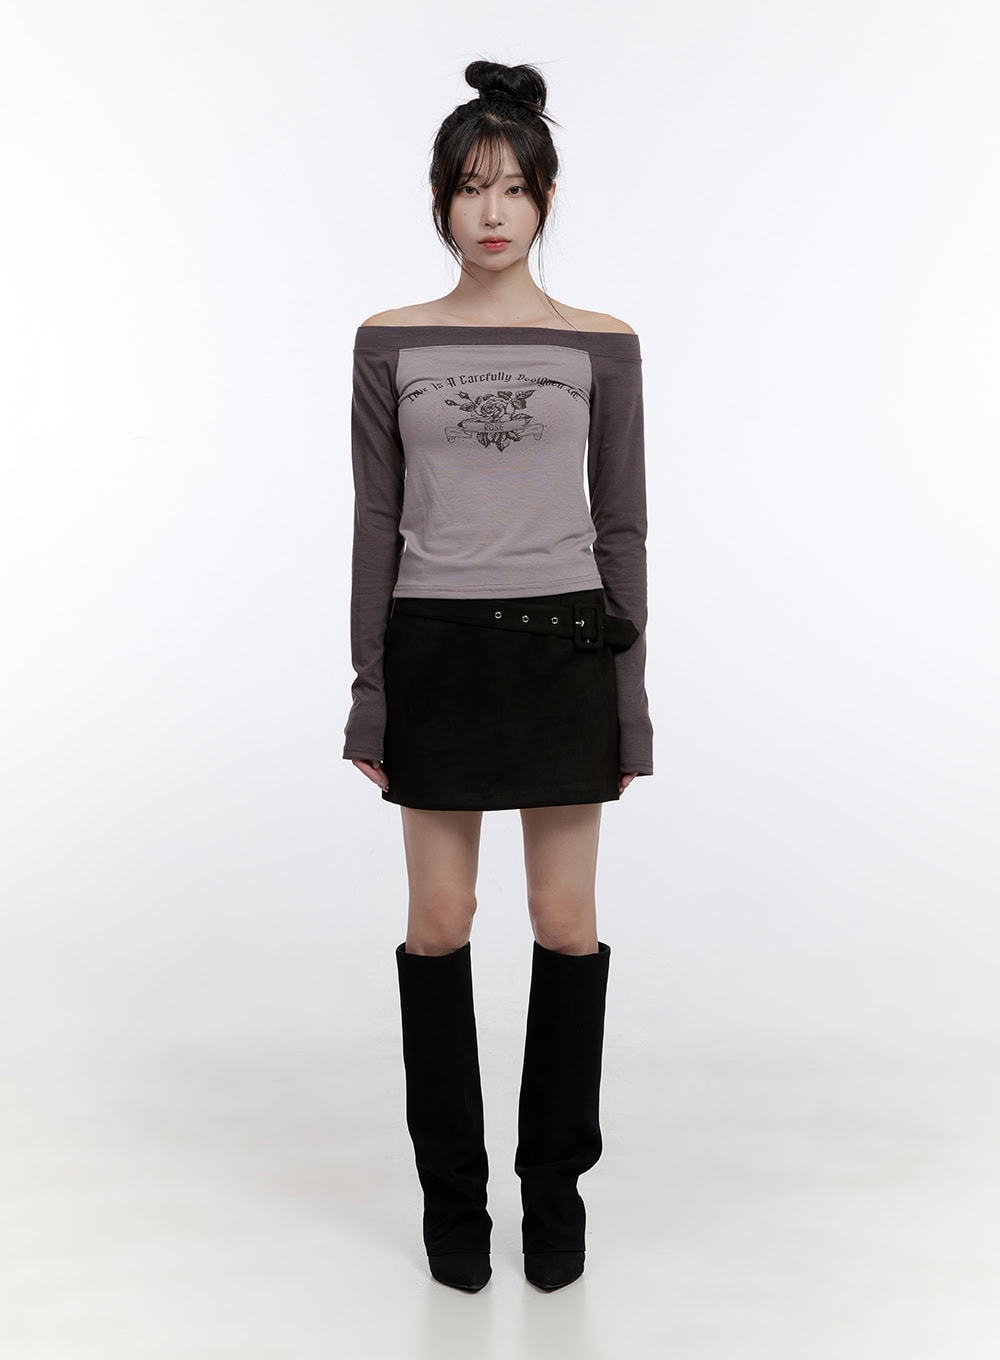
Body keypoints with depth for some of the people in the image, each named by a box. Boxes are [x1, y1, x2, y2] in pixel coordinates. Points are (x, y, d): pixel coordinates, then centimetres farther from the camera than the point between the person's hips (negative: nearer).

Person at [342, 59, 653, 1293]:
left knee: (566, 924, 4)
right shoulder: (390, 344, 5)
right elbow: (378, 522, 4)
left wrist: (629, 701, 0)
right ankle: (452, 1192, 24)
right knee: (439, 925, 5)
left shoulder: (602, 347, 4)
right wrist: (370, 693, 0)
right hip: (437, 650, 1)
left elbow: (621, 526, 4)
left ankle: (555, 1186, 23)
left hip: (564, 648, 0)